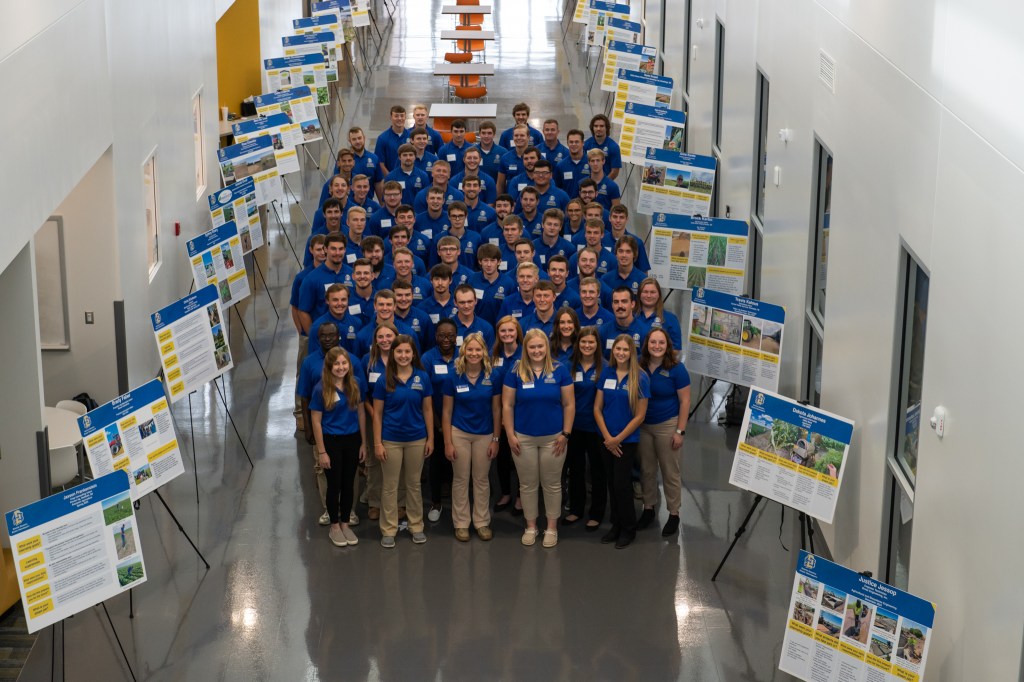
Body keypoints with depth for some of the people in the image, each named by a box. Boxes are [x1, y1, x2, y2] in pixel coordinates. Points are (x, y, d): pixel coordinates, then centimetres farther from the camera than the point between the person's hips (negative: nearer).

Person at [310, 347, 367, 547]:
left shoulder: (357, 384, -6)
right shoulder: (321, 389, -15)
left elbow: (361, 413, 4)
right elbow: (316, 421, -10)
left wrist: (363, 443, 5)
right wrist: (321, 451, -11)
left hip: (352, 440, 3)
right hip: (331, 441, -3)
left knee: (348, 484, 13)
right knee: (334, 485, 9)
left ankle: (345, 524, 29)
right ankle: (334, 526, 25)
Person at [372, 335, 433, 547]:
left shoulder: (422, 378, -3)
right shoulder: (384, 380, -6)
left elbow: (427, 410, 3)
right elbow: (377, 414, -4)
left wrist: (430, 438, 1)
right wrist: (377, 443, -8)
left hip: (417, 439, 1)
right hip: (391, 440, -1)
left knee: (414, 484, 13)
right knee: (390, 486, 6)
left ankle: (416, 526, 25)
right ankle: (389, 530, 15)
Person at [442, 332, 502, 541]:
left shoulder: (494, 375, -7)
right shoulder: (453, 377, -8)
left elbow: (496, 409, -1)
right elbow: (446, 411, -4)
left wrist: (496, 439, -2)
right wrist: (448, 442, -7)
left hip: (484, 434, 1)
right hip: (459, 433, -1)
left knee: (482, 479, 11)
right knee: (461, 479, 7)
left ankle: (482, 522, 23)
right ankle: (461, 523, 18)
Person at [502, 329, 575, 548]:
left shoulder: (560, 372, -3)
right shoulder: (515, 373, -3)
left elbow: (569, 405, -1)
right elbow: (507, 406, -1)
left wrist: (565, 433, -6)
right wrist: (510, 435, -5)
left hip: (553, 438, 0)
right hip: (523, 438, 0)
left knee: (552, 484, 8)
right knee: (528, 485, 10)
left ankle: (552, 527, 21)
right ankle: (530, 526, 24)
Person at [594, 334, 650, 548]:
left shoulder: (640, 379, -10)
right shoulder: (606, 373, 1)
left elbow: (640, 416, -10)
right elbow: (597, 408, 2)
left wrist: (618, 439, -11)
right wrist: (607, 437, -8)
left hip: (627, 440, -4)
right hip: (607, 439, 4)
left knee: (622, 483, -1)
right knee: (612, 483, 11)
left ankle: (628, 529, 15)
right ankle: (616, 525, 25)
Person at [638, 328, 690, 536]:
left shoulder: (677, 369, -12)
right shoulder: (639, 367, -1)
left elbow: (684, 402, -9)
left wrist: (680, 431, -12)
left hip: (667, 426, -4)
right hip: (642, 426, 4)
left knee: (670, 472, 5)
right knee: (646, 470, 13)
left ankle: (674, 514, 15)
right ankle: (648, 509, 28)